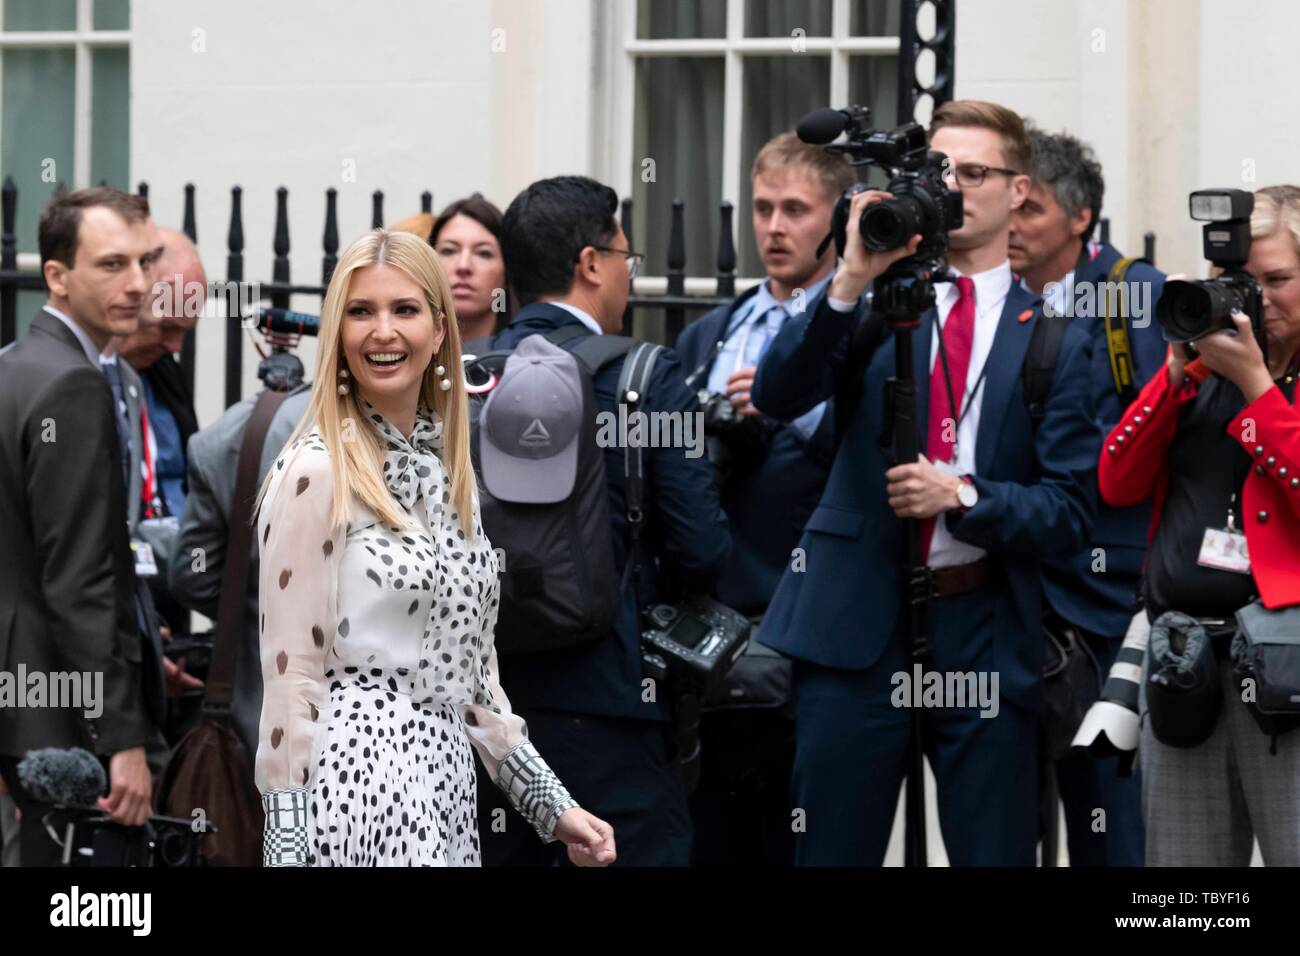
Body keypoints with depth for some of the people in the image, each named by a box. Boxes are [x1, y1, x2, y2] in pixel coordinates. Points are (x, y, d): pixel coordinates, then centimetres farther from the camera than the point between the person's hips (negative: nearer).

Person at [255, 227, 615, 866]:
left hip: (443, 784, 7)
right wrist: (287, 847, -14)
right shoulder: (316, 472, -9)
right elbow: (289, 675, -11)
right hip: (358, 781, -7)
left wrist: (550, 803, 16)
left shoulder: (446, 472, 14)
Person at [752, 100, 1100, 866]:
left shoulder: (1052, 340, 5)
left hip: (983, 634, 0)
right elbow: (777, 395, -9)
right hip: (858, 628, 0)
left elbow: (1071, 513, 2)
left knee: (995, 853, 3)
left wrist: (964, 496, -14)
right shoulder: (878, 303, 6)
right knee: (832, 854, 2)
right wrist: (852, 280, -19)